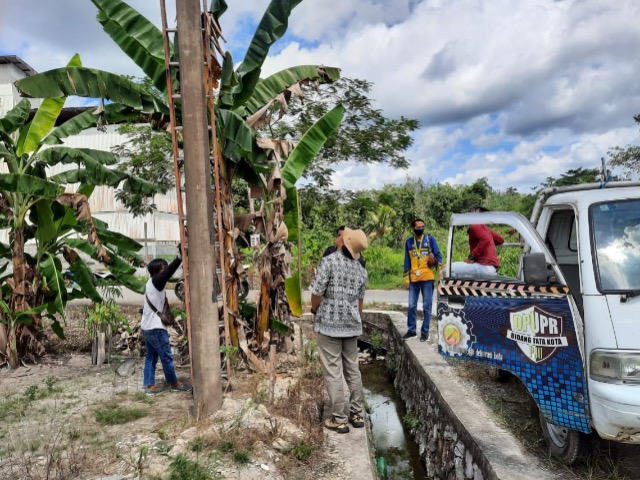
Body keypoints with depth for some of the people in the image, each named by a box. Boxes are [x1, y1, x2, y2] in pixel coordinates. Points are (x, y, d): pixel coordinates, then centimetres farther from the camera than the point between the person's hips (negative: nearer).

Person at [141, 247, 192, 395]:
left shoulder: (152, 283, 11)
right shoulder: (156, 281, -16)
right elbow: (169, 272, -29)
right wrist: (180, 256, -34)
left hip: (147, 326, 9)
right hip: (155, 327, -9)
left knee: (151, 357, 12)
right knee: (166, 356, 2)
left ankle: (150, 385, 16)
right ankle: (174, 383, 13)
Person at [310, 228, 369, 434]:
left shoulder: (329, 261, -15)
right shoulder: (361, 269, 4)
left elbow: (317, 293, -14)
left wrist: (314, 309, 6)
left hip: (329, 324, -6)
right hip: (352, 324, 6)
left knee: (333, 373, 2)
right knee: (353, 370, 15)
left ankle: (339, 419, 9)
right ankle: (357, 414, 24)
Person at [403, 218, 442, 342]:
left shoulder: (430, 239, 2)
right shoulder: (409, 242, 8)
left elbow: (438, 256, 4)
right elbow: (407, 262, 10)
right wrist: (406, 279, 6)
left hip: (427, 278, -2)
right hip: (414, 279, 2)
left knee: (427, 305, 3)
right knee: (412, 306, 6)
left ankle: (425, 331, 11)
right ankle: (411, 330, 16)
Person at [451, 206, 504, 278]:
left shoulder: (474, 226, -6)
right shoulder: (484, 228, 20)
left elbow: (486, 239, -23)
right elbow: (500, 239, 28)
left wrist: (471, 257, -19)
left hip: (485, 266, -10)